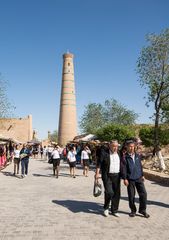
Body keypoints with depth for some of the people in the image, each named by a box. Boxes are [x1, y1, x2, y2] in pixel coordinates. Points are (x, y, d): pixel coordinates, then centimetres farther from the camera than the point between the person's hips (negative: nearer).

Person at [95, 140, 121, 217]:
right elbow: (99, 163, -6)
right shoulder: (104, 152, -7)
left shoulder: (119, 153, 7)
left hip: (116, 176, 5)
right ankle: (106, 208, 13)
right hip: (107, 176, -4)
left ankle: (114, 211, 23)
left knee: (117, 193, 7)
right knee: (109, 192, -13)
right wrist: (97, 173, -11)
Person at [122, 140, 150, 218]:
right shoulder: (125, 157, -8)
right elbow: (124, 168, -9)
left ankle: (142, 210, 18)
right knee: (131, 196, 5)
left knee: (143, 193, 1)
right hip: (130, 179, -4)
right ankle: (133, 210, 24)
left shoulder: (138, 155, 7)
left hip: (139, 178, 4)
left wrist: (142, 175, 16)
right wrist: (125, 179, -12)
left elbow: (140, 166, 16)